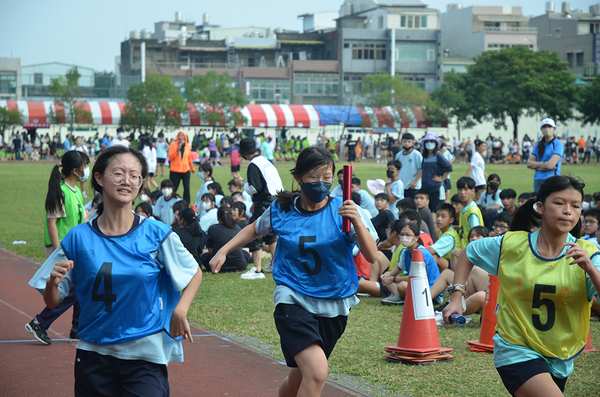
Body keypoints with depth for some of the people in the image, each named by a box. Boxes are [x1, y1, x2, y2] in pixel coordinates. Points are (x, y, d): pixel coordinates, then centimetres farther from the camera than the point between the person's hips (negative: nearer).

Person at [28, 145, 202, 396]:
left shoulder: (156, 235, -5)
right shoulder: (78, 238, -2)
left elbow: (195, 274, 7)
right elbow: (53, 302, 4)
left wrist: (180, 310, -9)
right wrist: (52, 283, -18)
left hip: (146, 354, -1)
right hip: (94, 354, 1)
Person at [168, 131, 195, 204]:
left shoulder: (188, 146, 7)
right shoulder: (173, 144, -1)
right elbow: (170, 157, -9)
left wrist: (192, 168, 27)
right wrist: (177, 149, -20)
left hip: (185, 171, 3)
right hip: (175, 171, -3)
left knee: (187, 188, 0)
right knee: (173, 189, -1)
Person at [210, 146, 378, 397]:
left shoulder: (343, 211, -8)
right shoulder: (281, 211, -2)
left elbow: (372, 256, -17)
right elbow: (255, 229, 21)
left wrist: (357, 222, -32)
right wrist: (223, 251, 13)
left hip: (334, 306, 2)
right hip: (293, 300, -2)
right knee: (317, 373, -25)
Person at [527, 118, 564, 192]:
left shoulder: (558, 144, -1)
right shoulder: (538, 144, 16)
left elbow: (550, 165, -12)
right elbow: (529, 163, 6)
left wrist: (536, 166, 2)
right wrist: (544, 163, -6)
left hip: (551, 179, -5)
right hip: (537, 179, 5)